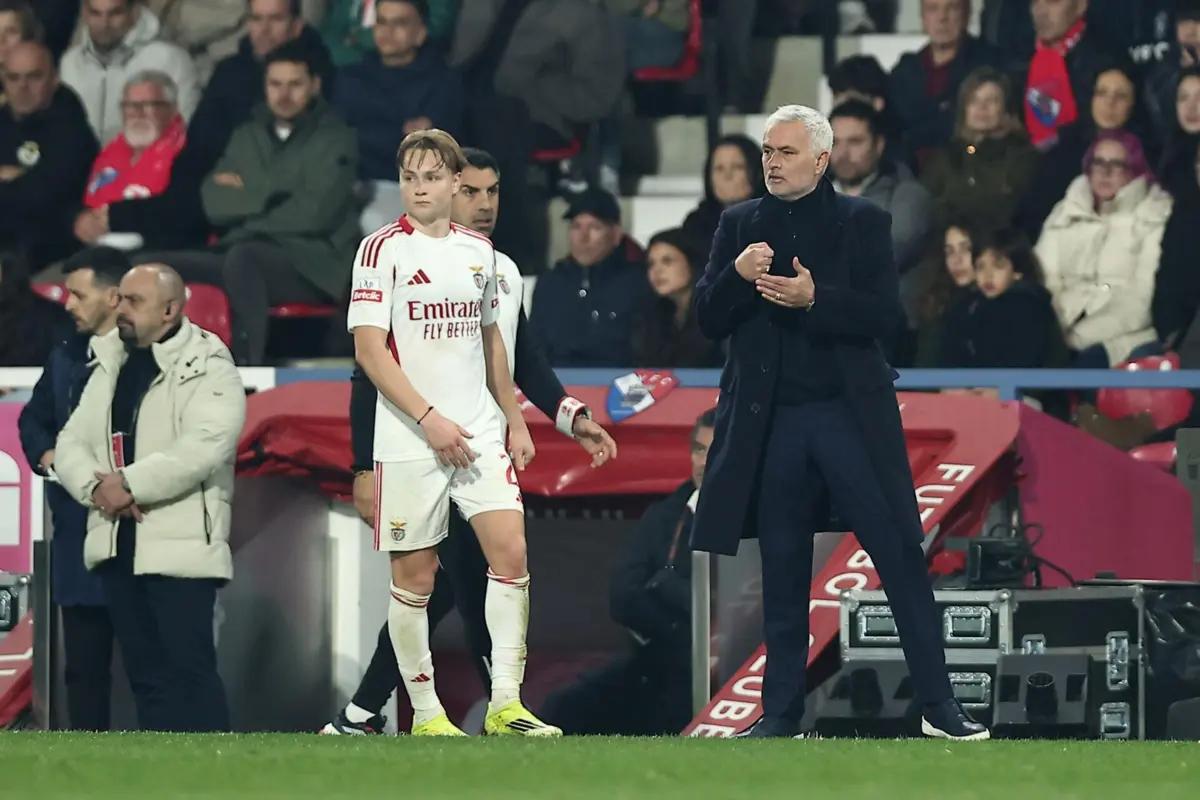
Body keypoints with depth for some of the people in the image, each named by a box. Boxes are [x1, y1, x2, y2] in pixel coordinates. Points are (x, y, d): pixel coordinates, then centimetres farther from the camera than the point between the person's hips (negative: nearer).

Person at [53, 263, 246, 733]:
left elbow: (203, 447, -19)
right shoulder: (109, 369, 17)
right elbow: (71, 443, 13)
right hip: (117, 546, 7)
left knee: (189, 668, -11)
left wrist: (129, 484, -17)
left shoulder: (208, 370, -5)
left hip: (181, 544, -7)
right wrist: (96, 487, -9)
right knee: (144, 672, 8)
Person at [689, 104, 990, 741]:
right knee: (782, 574, 7)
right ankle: (781, 714, 12)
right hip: (771, 420, 3)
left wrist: (814, 299, -21)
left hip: (851, 413, -2)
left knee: (901, 556, -4)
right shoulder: (740, 226, 12)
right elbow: (707, 320, 7)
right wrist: (736, 276, -12)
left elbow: (885, 314, -7)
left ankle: (938, 706, -1)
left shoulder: (862, 222, 3)